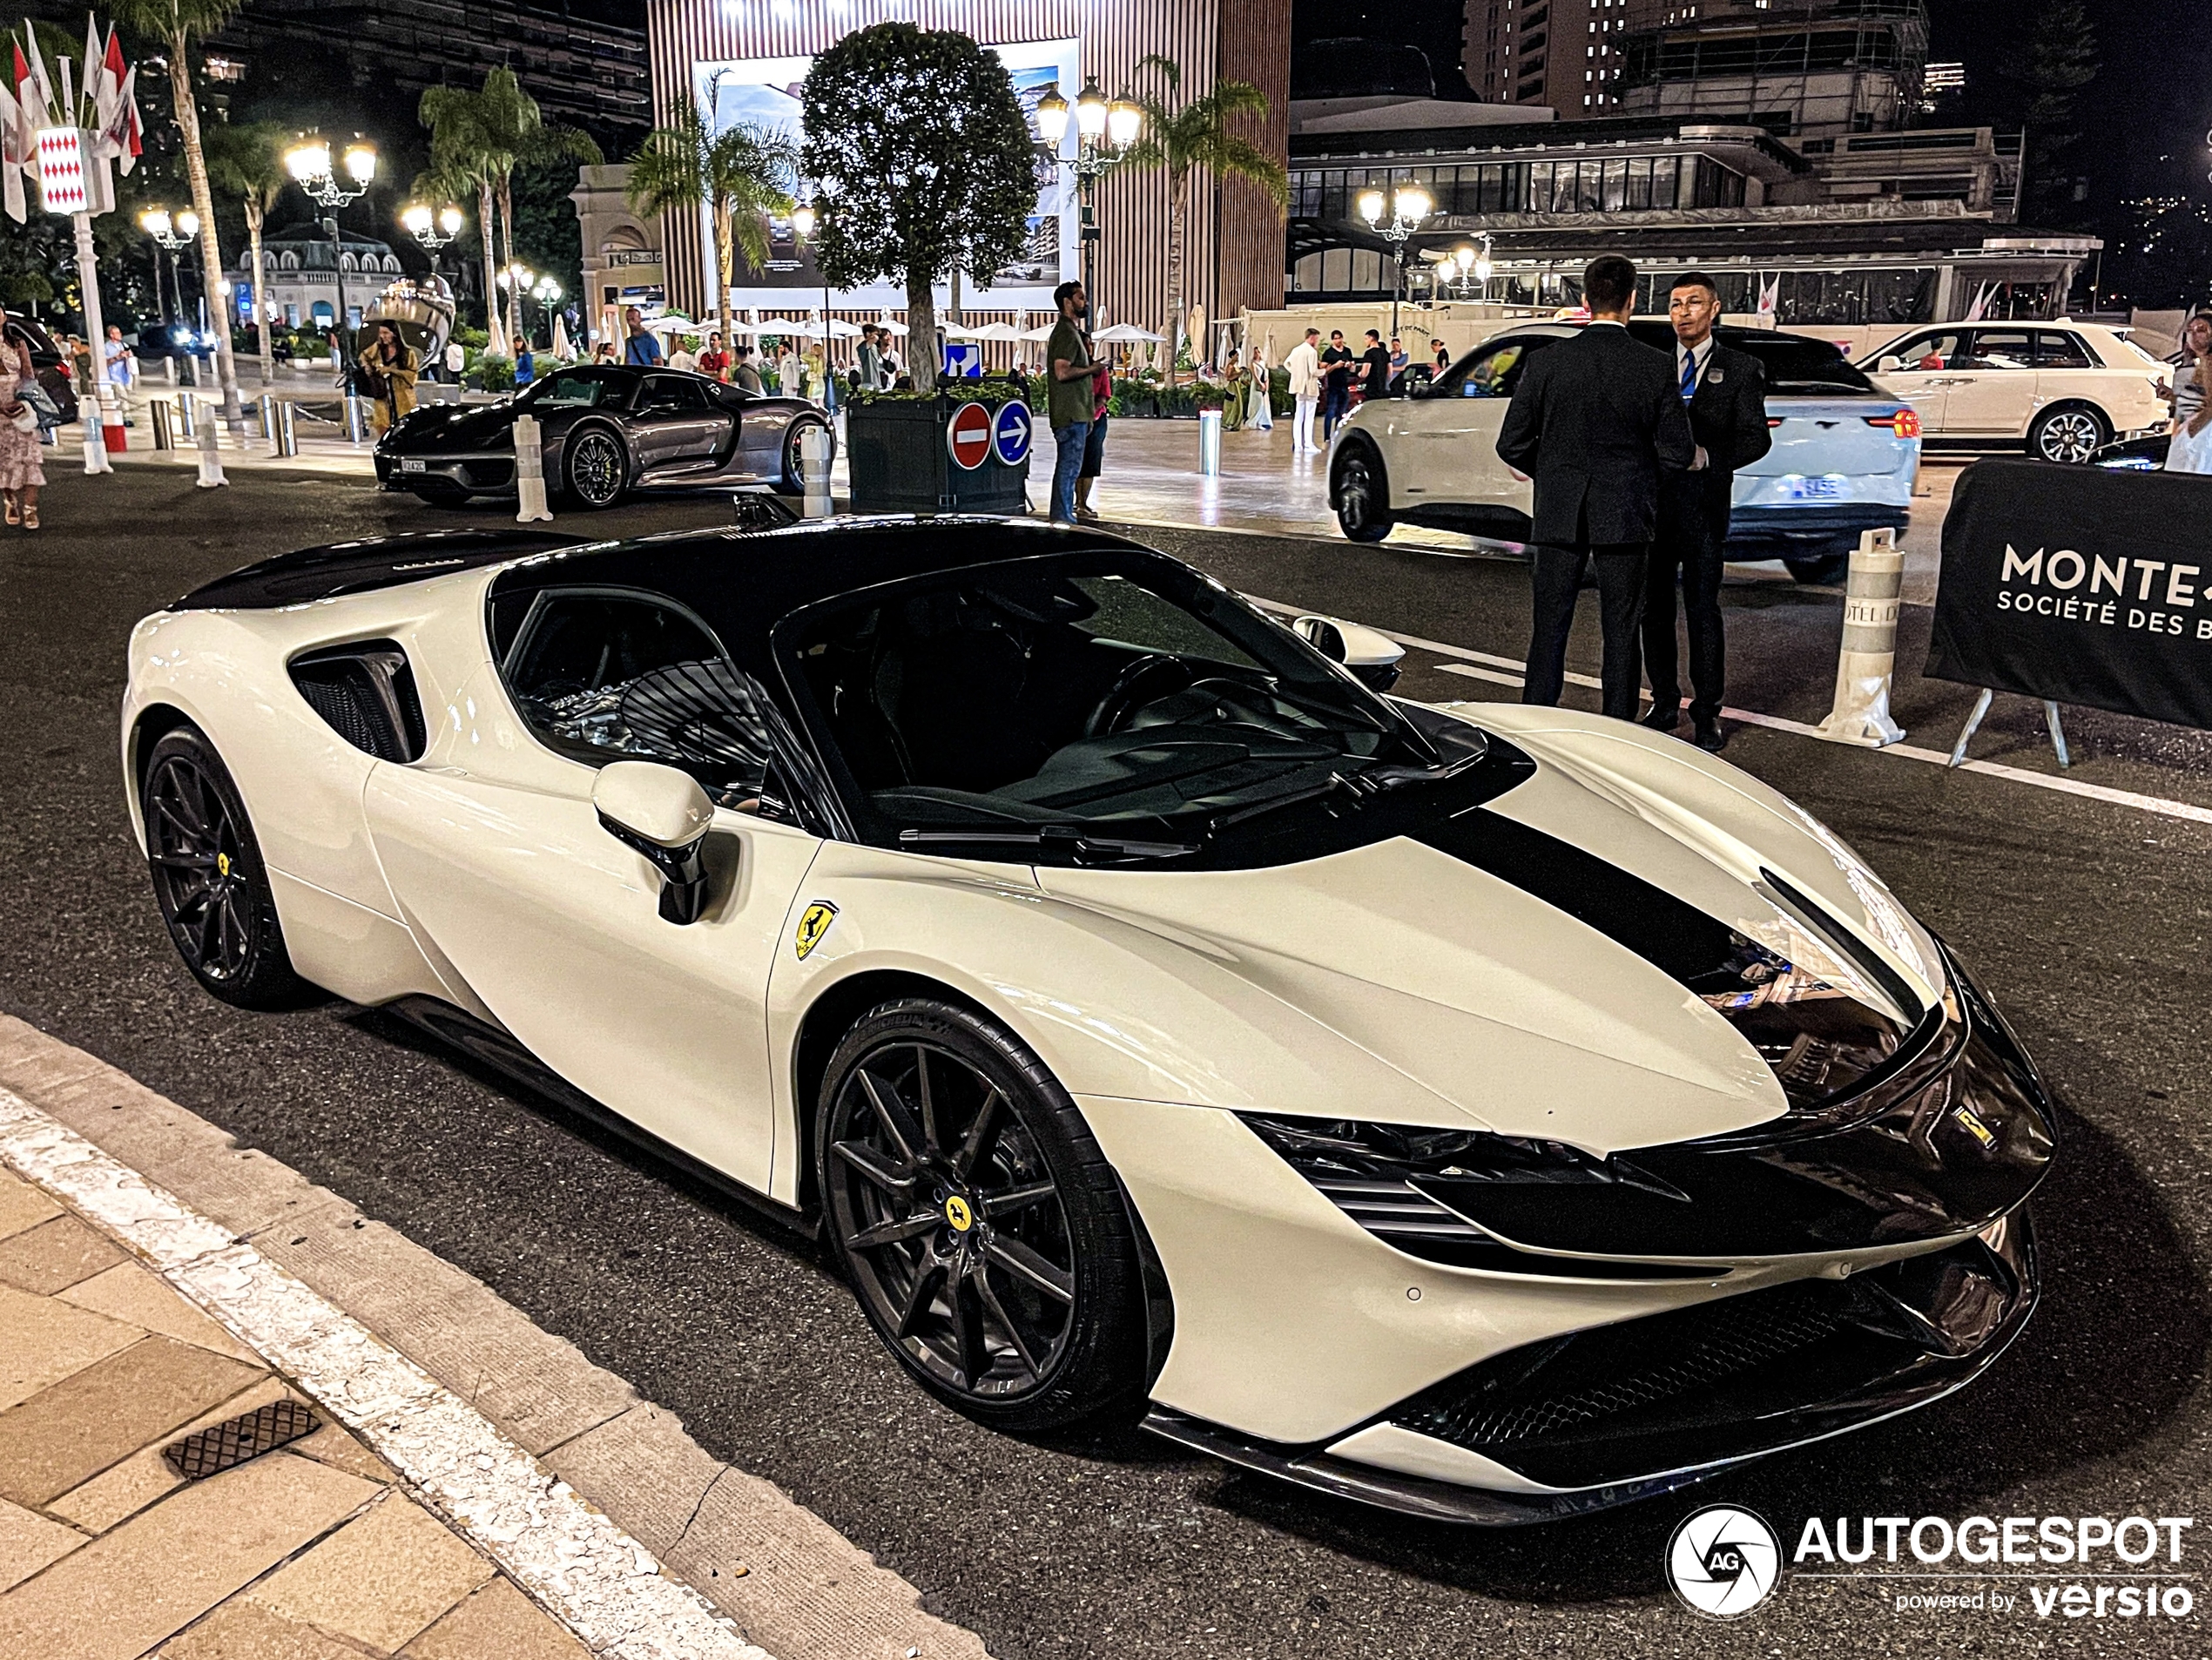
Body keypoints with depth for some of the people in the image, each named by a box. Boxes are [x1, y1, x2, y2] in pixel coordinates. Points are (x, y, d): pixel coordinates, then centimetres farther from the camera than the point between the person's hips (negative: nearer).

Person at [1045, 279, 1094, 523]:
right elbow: (1062, 372, -23)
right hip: (1071, 412, -11)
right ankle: (1062, 516, -5)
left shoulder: (1070, 331, 20)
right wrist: (1092, 368, -15)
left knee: (1068, 464, 13)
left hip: (1073, 412, 11)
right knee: (1070, 464, -8)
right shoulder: (1067, 333, -13)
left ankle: (1062, 514, 18)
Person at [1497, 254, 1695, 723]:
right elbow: (1677, 454, -4)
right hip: (1625, 515, 0)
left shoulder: (1546, 362, -5)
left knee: (1548, 631, 7)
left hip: (1558, 514, 0)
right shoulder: (1656, 367, -6)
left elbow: (1512, 446, -2)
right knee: (1621, 633, 8)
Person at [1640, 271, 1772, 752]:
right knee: (1654, 608, 8)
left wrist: (1709, 457, -15)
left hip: (1703, 502, -3)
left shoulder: (1740, 369, 5)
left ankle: (1706, 713, 7)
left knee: (1703, 609, -2)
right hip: (1652, 500, 3)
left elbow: (1757, 437, 0)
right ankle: (1664, 704, 20)